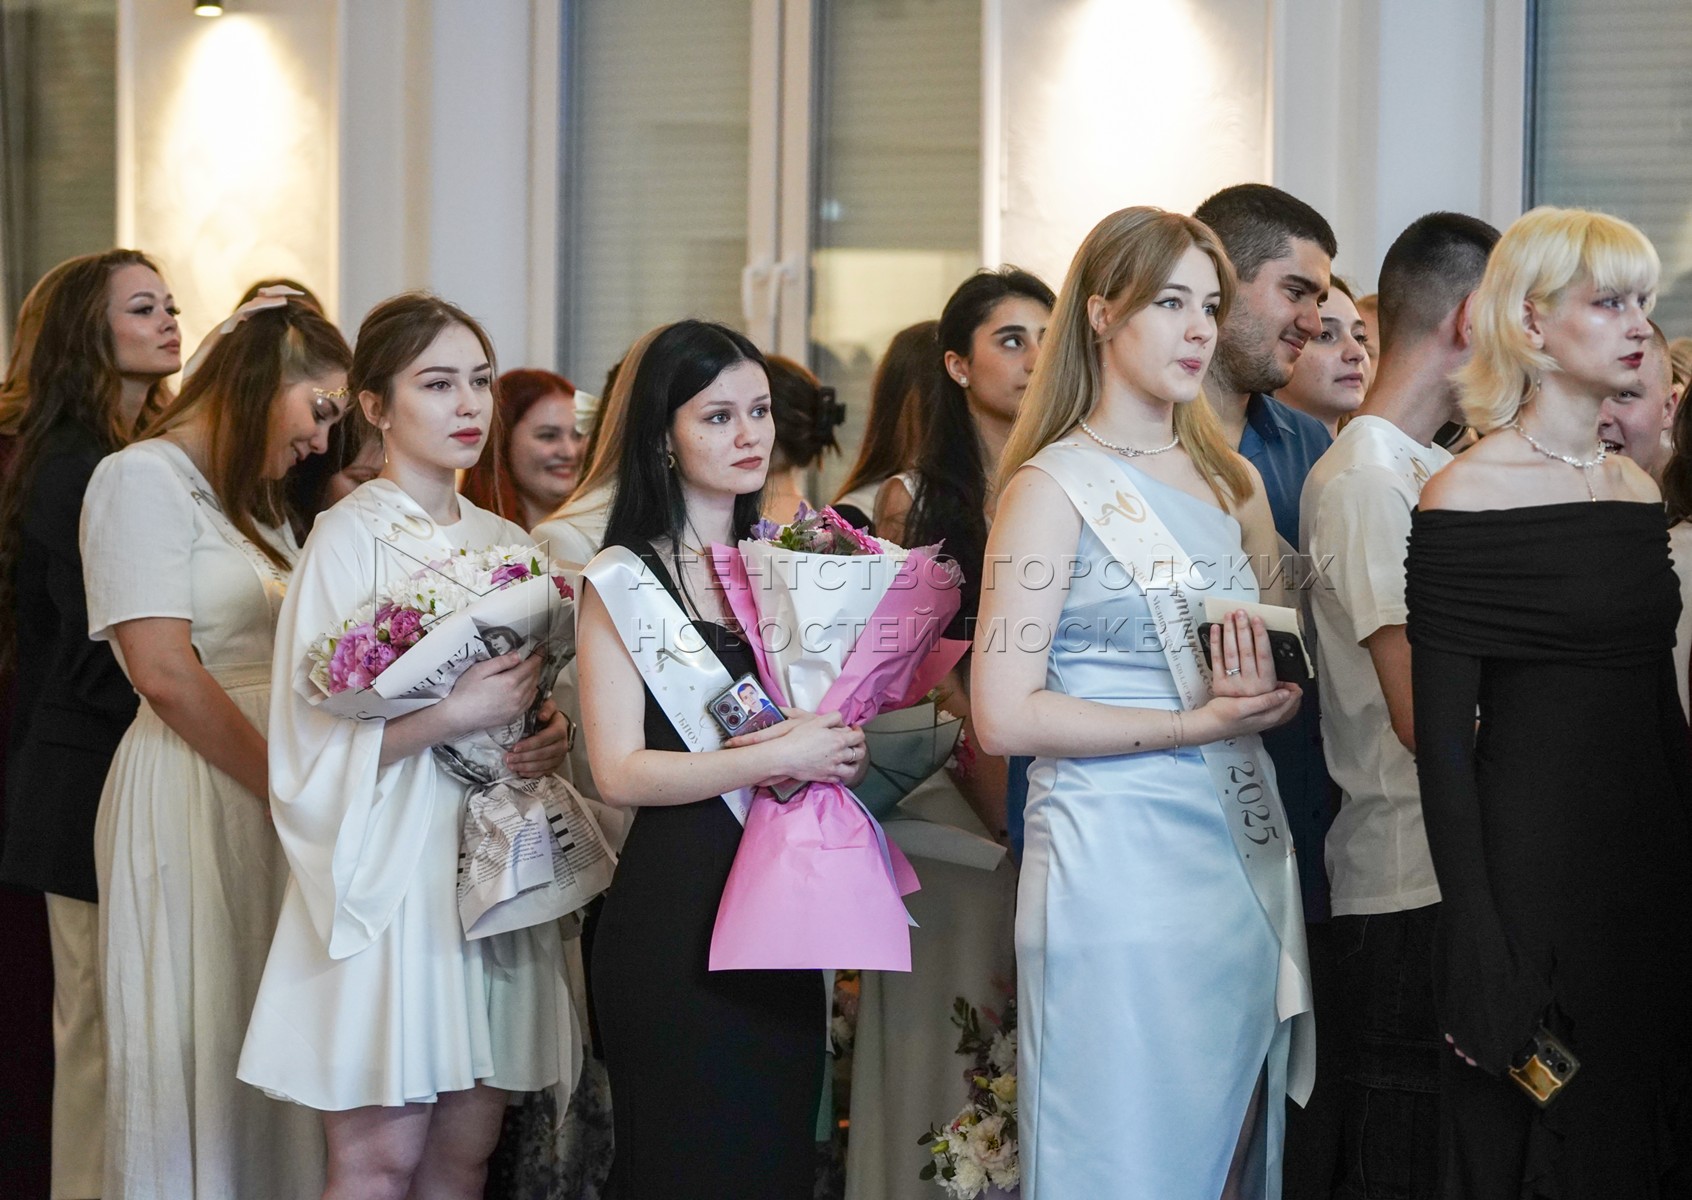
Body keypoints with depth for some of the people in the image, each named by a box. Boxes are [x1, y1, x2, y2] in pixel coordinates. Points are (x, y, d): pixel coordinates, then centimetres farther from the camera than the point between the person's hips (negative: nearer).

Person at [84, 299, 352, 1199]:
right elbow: (166, 675, -15)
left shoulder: (255, 503, 21)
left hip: (274, 786, 8)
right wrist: (290, 790, -13)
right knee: (197, 1054, -3)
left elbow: (276, 661, 15)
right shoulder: (144, 478, -7)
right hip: (191, 795, -8)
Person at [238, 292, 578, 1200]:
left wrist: (552, 734, 0)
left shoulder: (508, 544, 12)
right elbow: (317, 733, -11)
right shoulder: (350, 538, -7)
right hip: (389, 867, -6)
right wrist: (450, 718, -19)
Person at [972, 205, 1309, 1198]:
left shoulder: (1233, 483, 15)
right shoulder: (1054, 486, -5)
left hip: (1245, 853, 7)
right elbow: (1006, 714, -13)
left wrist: (1264, 692, -3)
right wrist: (1196, 724, -15)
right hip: (1117, 864, -7)